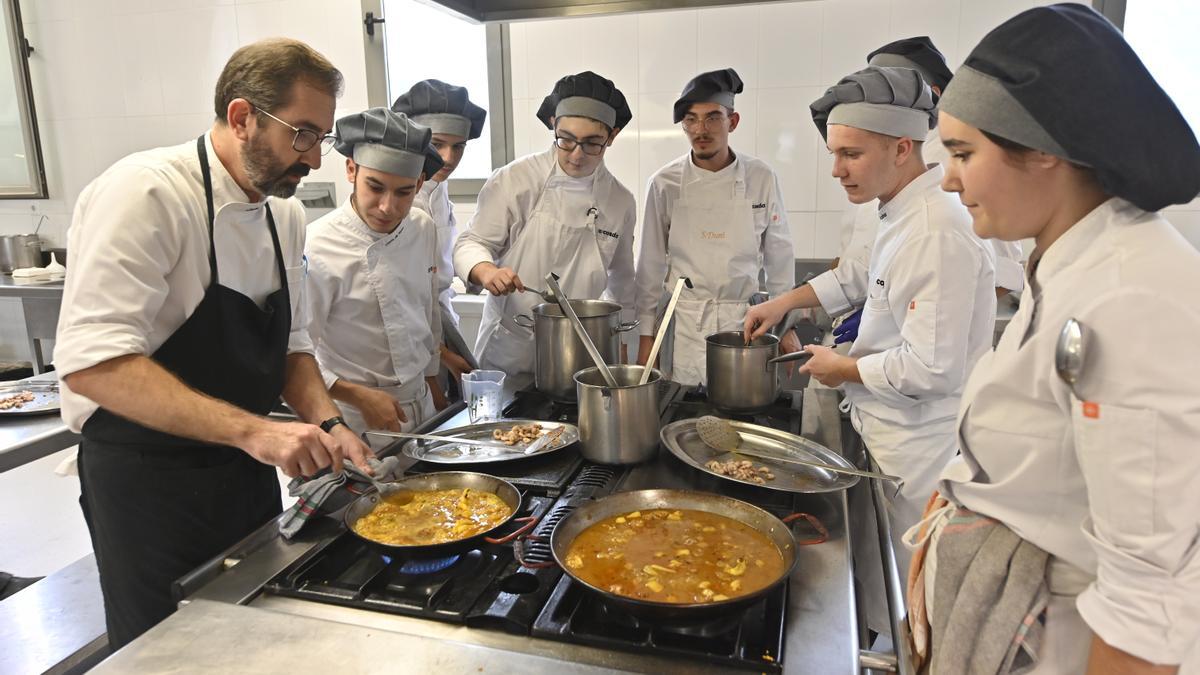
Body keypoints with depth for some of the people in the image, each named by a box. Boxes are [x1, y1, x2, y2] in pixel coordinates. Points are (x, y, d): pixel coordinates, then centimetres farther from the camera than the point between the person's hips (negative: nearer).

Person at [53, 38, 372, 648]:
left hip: (245, 473, 8)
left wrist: (326, 425, -7)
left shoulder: (283, 213, 4)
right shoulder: (144, 193, -21)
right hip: (147, 483, -7)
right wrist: (251, 429, -35)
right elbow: (92, 362, -29)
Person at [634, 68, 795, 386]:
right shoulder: (665, 184, -5)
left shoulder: (761, 178, -4)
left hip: (747, 321, 1)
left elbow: (779, 258, 4)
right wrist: (647, 337, 2)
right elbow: (651, 267, 1)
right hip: (686, 324, 0)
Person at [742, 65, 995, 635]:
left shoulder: (937, 233, -26)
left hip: (916, 451, -9)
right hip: (889, 434, 9)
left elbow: (931, 369, -28)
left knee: (898, 613, 7)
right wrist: (784, 303, 14)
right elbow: (863, 279, 23)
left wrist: (843, 368, -13)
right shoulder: (903, 214, 6)